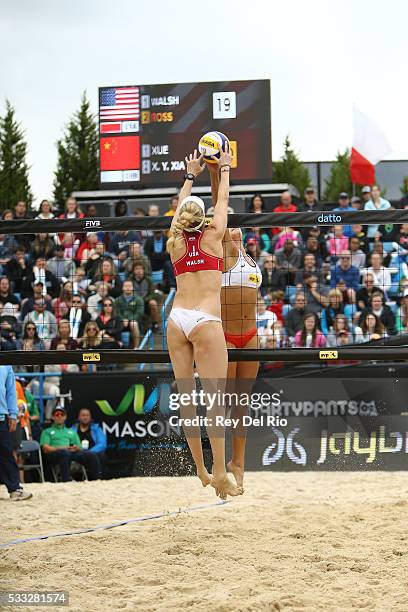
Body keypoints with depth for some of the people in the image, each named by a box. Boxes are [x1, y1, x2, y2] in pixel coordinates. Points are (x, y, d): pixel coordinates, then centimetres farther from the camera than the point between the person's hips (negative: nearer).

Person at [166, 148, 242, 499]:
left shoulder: (176, 242, 13)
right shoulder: (212, 237, 4)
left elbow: (180, 206, 30)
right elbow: (223, 201, 19)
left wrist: (190, 176, 44)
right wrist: (224, 169, 34)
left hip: (176, 321, 5)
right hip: (205, 321, -5)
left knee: (187, 398, 5)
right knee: (214, 398, -8)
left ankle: (201, 473, 7)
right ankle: (220, 475, -14)